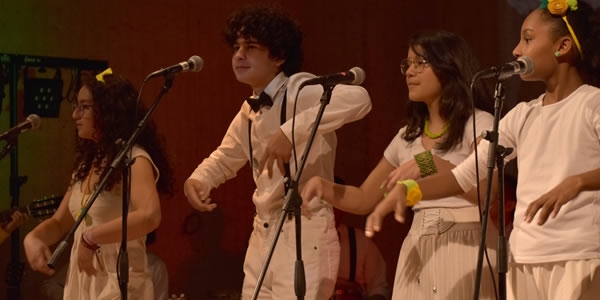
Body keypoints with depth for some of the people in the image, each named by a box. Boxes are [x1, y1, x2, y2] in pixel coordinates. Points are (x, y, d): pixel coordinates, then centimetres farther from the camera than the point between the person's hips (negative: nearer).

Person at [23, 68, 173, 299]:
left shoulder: (134, 160, -15)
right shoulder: (88, 163, 10)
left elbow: (149, 216, -33)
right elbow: (59, 223, 16)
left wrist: (91, 238, -27)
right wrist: (33, 237, -5)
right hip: (81, 282, 8)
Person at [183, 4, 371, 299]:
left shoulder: (300, 90, -14)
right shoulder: (249, 110, 11)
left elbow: (357, 98, -33)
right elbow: (226, 157, 27)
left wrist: (291, 131, -37)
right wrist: (197, 179, 5)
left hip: (305, 235, -8)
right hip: (263, 236, 9)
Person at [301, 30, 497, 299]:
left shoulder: (478, 124, -3)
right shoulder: (408, 136, 15)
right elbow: (364, 200, 18)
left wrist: (430, 164, -27)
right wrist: (323, 186, 0)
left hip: (464, 250, -6)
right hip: (418, 252, 6)